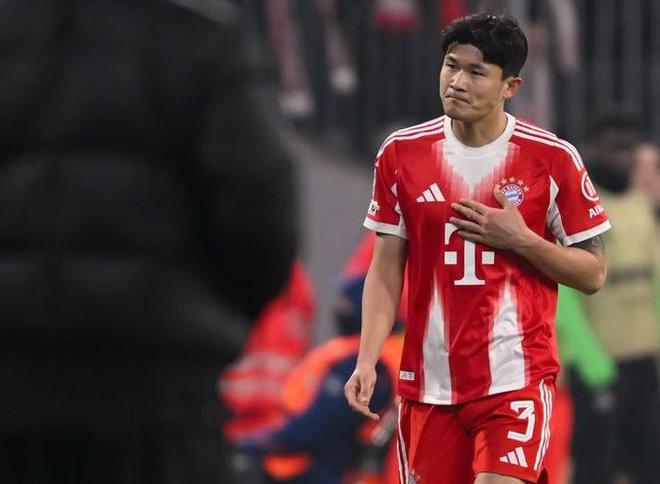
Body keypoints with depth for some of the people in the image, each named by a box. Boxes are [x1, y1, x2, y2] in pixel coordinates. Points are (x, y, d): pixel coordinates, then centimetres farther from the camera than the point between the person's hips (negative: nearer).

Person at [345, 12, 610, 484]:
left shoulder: (553, 159, -4)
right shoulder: (402, 153, 4)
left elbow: (593, 274, 1)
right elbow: (385, 271, 7)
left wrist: (520, 240, -14)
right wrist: (367, 362, -4)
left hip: (516, 378, -3)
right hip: (428, 382, 3)